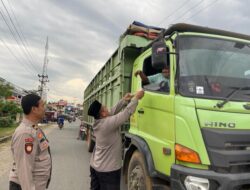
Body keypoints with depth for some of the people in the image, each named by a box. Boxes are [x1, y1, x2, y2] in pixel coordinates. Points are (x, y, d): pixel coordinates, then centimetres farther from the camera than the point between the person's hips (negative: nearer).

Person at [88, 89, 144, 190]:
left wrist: (124, 100, 12)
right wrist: (136, 97, -10)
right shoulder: (108, 123, -25)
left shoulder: (98, 122, -1)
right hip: (108, 170, -8)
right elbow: (127, 112, -21)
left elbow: (113, 112, 9)